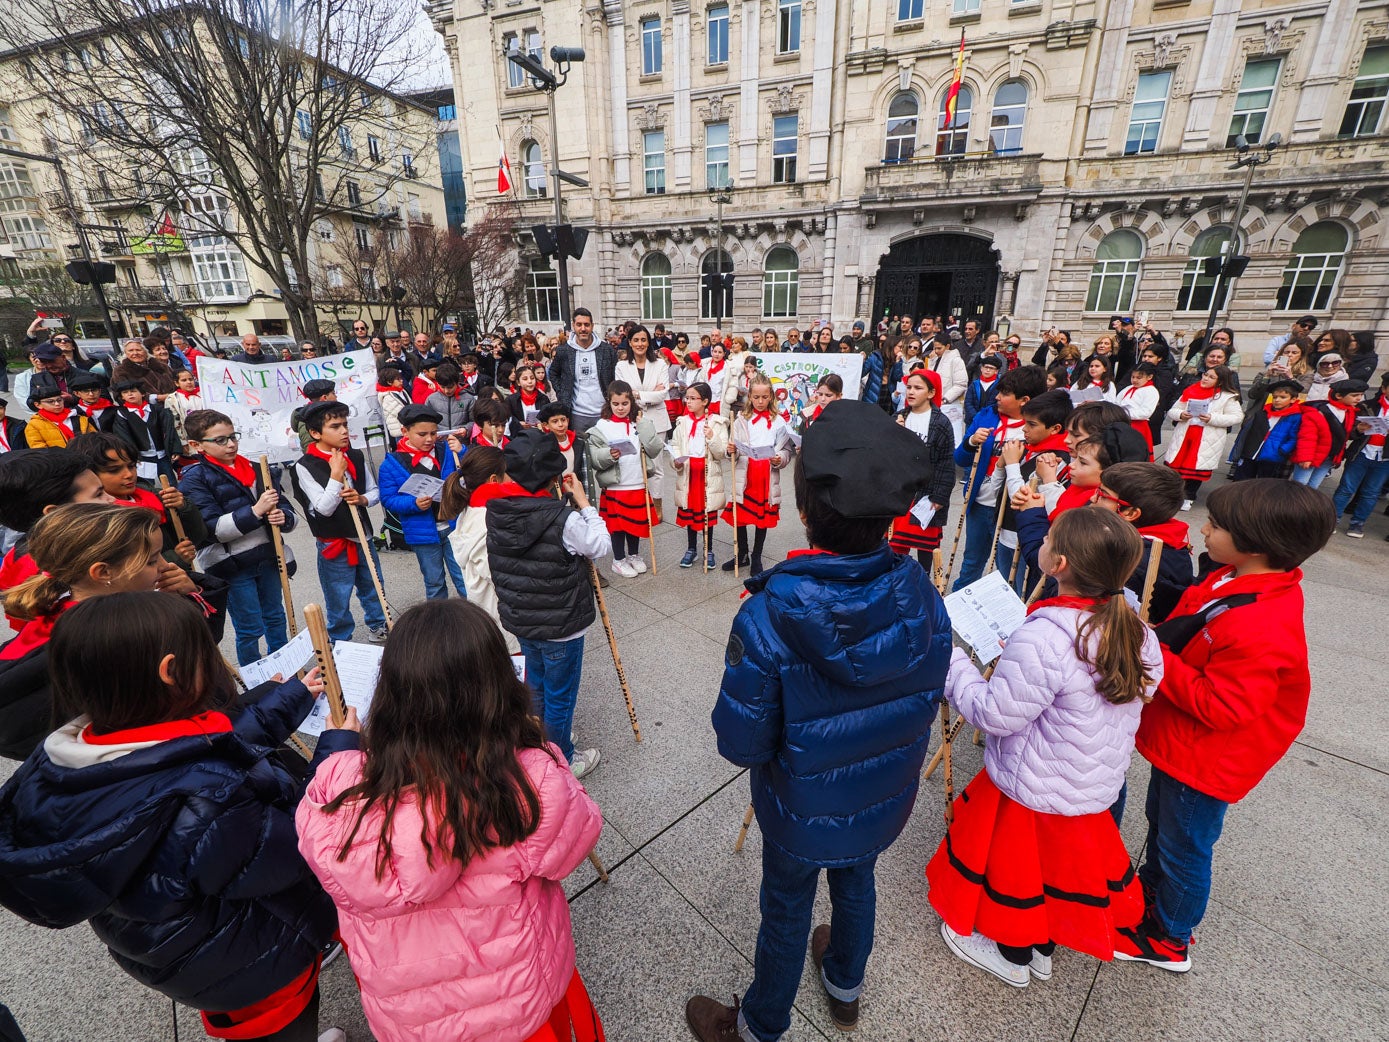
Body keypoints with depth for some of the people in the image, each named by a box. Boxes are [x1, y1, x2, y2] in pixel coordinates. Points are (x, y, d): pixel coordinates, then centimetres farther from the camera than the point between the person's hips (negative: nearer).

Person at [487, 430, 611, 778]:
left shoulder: (496, 512, -9)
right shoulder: (563, 520, -28)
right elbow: (602, 546, -14)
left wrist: (560, 502, -4)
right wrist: (583, 502, -9)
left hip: (520, 620, 7)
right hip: (560, 626, -7)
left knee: (535, 687, 29)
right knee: (560, 697, 15)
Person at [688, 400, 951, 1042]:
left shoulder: (769, 618, -37)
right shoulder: (921, 597, -22)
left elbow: (741, 745, -25)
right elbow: (926, 700, -6)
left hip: (804, 812, -4)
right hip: (885, 798, 4)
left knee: (787, 911, 23)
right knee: (856, 881, 32)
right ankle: (845, 986, 64)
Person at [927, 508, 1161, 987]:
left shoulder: (1042, 637, -35)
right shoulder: (1136, 632, -9)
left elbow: (996, 714, -29)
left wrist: (954, 663, -16)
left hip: (1034, 790, -7)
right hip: (1095, 784, 7)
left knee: (1016, 863, 19)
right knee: (1062, 861, 27)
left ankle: (1012, 957, 43)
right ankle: (1043, 950, 51)